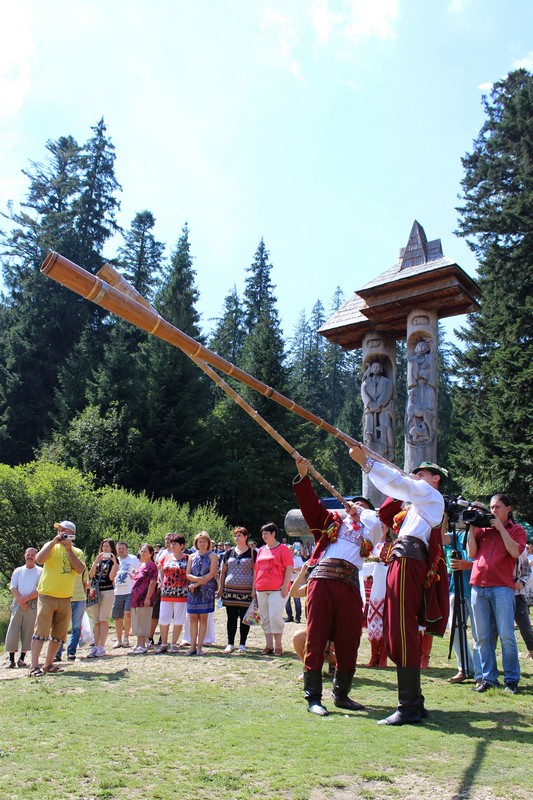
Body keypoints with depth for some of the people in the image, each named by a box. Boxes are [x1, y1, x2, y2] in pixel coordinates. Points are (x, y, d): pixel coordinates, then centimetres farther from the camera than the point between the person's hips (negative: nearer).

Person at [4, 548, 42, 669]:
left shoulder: (40, 571, 5)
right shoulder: (18, 571, 14)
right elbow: (13, 588, 5)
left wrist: (25, 598, -14)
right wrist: (20, 601, -10)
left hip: (33, 604, -2)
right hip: (18, 603, 2)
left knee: (28, 631, -2)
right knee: (13, 630, -6)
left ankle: (22, 658, 5)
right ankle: (11, 659, -2)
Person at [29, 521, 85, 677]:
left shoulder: (77, 552, 8)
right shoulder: (51, 546, 1)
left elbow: (80, 569, -11)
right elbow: (39, 559, -19)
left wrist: (68, 549, -16)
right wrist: (54, 541, -21)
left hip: (65, 599, 4)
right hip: (47, 596, -4)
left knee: (59, 634, 9)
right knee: (41, 631, -9)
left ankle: (48, 664, 21)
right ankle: (34, 666, -7)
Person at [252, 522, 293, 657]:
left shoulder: (283, 548, -1)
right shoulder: (261, 550, 17)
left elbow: (289, 568, -6)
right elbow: (256, 569, 20)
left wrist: (285, 586, -13)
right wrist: (253, 588, 16)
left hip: (277, 589, -6)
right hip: (261, 590, 6)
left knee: (275, 616, -11)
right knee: (265, 618, 8)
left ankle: (278, 646, -1)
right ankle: (268, 646, 16)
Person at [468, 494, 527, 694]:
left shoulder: (516, 530, 9)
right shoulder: (483, 528, 16)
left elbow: (515, 552, -9)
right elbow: (472, 553, 8)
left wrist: (500, 528, -6)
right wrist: (472, 529, 3)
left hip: (502, 587, -3)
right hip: (478, 586, 3)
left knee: (506, 635, -5)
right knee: (483, 636, 5)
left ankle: (512, 679, 6)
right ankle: (489, 678, 12)